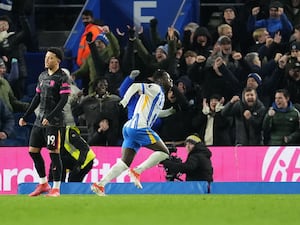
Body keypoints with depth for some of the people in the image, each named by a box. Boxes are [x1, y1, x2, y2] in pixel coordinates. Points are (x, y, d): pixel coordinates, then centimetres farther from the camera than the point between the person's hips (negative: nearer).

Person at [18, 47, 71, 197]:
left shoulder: (62, 78, -8)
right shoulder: (42, 76, 14)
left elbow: (64, 100, -15)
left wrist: (50, 117, -23)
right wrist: (25, 117, 18)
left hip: (54, 121, -8)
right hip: (40, 120, 8)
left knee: (54, 152, -7)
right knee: (33, 150, 7)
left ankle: (56, 188, -1)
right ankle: (43, 184, 18)